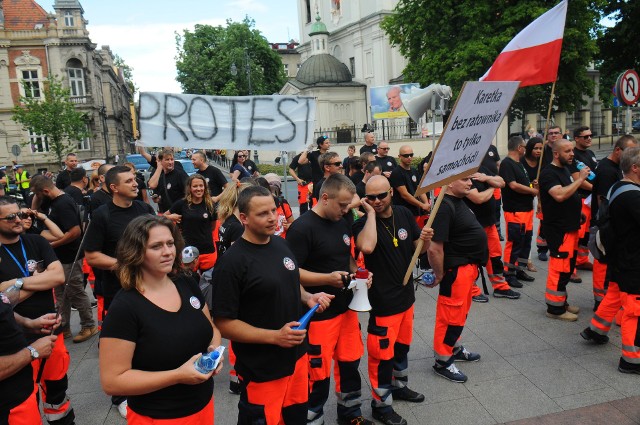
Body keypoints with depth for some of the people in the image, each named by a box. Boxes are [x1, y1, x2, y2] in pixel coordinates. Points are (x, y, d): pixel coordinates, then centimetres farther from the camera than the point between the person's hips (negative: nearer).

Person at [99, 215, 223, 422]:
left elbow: (211, 330, 10)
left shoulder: (188, 285, -3)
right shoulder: (124, 307, -20)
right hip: (156, 417, -5)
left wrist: (215, 350, -11)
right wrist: (178, 375, -26)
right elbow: (111, 381, -20)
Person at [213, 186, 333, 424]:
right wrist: (274, 336, -25)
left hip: (297, 356, 7)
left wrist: (308, 298, -2)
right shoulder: (231, 262, -20)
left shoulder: (281, 245, 3)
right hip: (262, 371, -7)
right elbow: (224, 324, -19)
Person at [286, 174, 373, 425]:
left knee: (350, 363, 20)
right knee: (318, 373, 6)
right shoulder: (302, 228, -17)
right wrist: (327, 278, -28)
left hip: (347, 307, 8)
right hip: (319, 314, -7)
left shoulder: (342, 223, 7)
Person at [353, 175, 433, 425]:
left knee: (402, 345, 24)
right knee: (382, 353, 4)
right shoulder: (363, 223, -18)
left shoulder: (404, 214, -1)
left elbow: (418, 248, 8)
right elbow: (367, 246, -40)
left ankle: (399, 386, 48)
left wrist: (425, 240, -15)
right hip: (382, 300, -6)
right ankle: (381, 405, 24)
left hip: (406, 294, 7)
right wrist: (371, 213, -29)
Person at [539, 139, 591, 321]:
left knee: (568, 266, 17)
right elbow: (560, 195, -30)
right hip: (558, 229, -10)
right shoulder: (549, 173, -15)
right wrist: (580, 179, -23)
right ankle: (555, 308, 4)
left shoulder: (565, 170, 15)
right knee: (560, 268, -5)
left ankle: (561, 301, 29)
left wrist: (578, 210, 16)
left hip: (570, 227, 10)